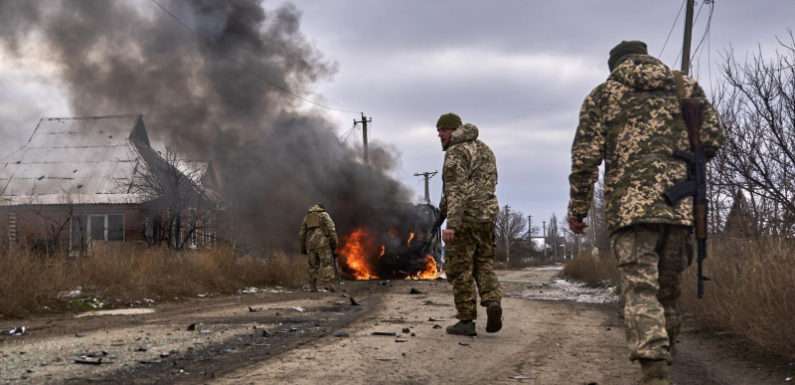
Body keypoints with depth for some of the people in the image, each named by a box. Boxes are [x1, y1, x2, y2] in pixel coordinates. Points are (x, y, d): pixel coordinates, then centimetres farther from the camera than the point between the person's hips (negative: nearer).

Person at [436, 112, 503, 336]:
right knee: (484, 265, 16)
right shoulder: (485, 150, 16)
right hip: (487, 216, 7)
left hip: (464, 218, -7)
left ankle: (466, 321, 4)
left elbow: (456, 190, -20)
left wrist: (451, 224, -25)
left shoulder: (455, 152, -10)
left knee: (460, 270, 1)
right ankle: (492, 302, -9)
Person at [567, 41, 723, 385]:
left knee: (640, 291, -9)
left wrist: (577, 208, 8)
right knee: (667, 291, 14)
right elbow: (712, 139, 9)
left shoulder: (602, 94, 11)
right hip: (680, 204, 3)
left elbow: (585, 157, 2)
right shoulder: (686, 85, 17)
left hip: (630, 204, -3)